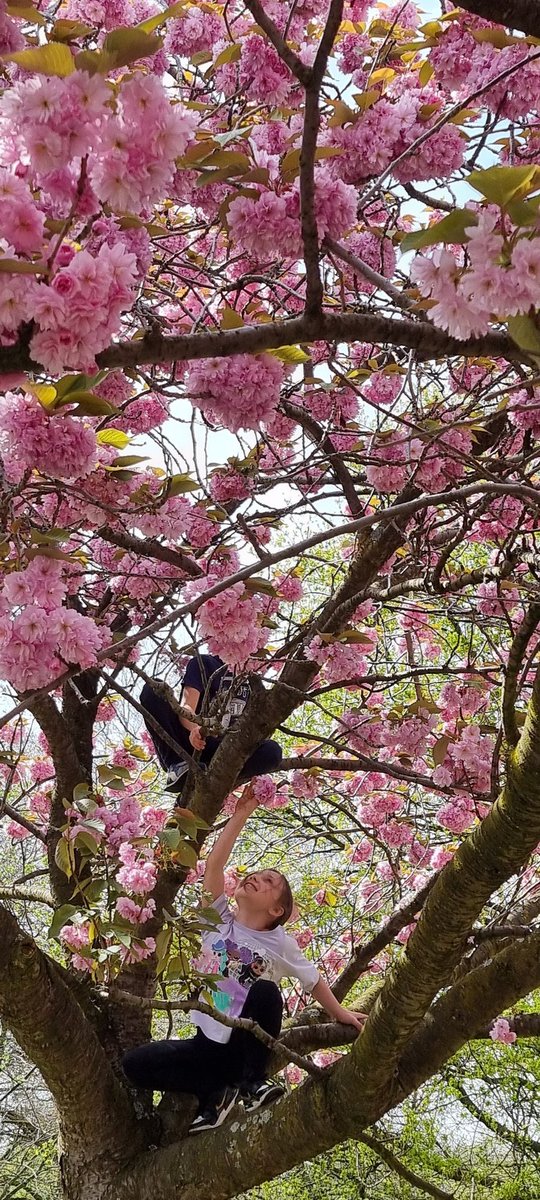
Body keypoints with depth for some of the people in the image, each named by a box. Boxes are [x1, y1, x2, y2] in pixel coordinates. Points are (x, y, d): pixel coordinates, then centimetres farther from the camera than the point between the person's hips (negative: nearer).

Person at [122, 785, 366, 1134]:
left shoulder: (281, 944, -1)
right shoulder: (219, 920, 1)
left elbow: (314, 982, 12)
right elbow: (214, 865, -9)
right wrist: (241, 815, -12)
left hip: (247, 1045, -2)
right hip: (208, 1044, 2)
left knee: (265, 992, -32)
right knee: (135, 1063, -17)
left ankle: (253, 1081, -15)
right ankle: (216, 1093, -3)